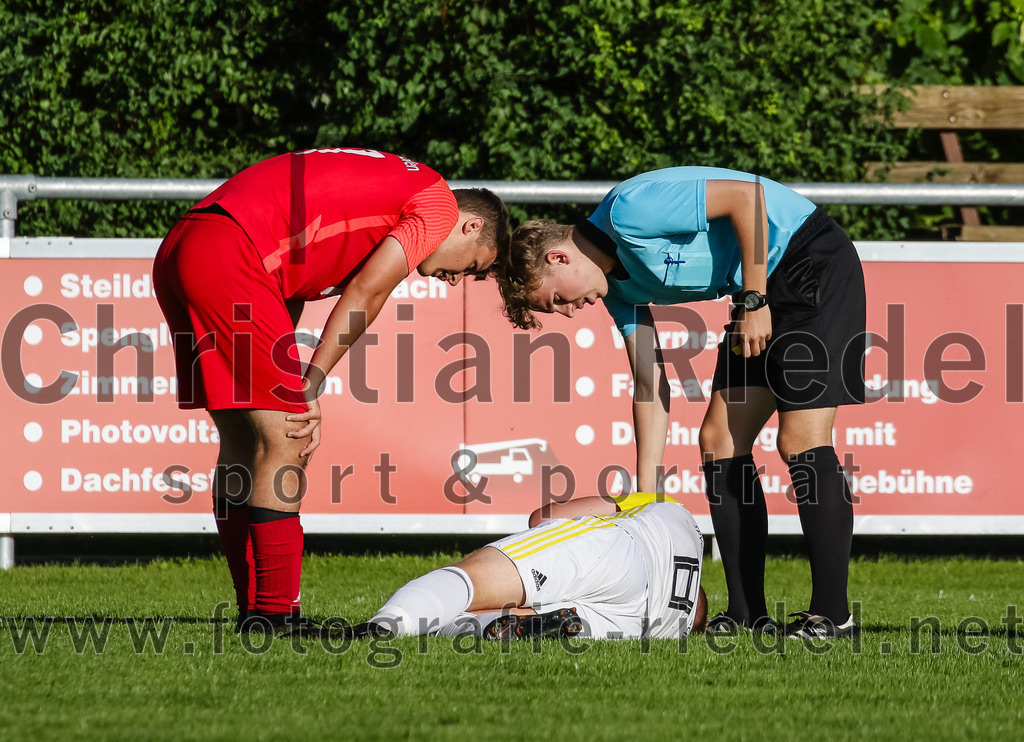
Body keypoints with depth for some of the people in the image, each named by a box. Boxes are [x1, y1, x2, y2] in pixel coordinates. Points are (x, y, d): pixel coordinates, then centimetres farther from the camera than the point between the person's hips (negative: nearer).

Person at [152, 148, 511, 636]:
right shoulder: (439, 202, 5)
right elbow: (365, 294, -3)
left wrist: (297, 397, 14)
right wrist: (311, 385, 1)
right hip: (228, 253, -10)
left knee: (242, 443, 14)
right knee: (282, 442, -6)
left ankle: (255, 611, 17)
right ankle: (275, 613, -6)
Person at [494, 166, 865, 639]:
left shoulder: (629, 211, -21)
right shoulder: (617, 285, 7)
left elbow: (747, 194, -25)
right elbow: (650, 384, 10)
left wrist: (753, 301, -21)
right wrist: (645, 499, 7)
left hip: (815, 266, -10)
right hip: (765, 291, 10)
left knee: (800, 440, -16)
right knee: (718, 440, 5)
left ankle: (832, 614, -15)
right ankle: (748, 614, 6)